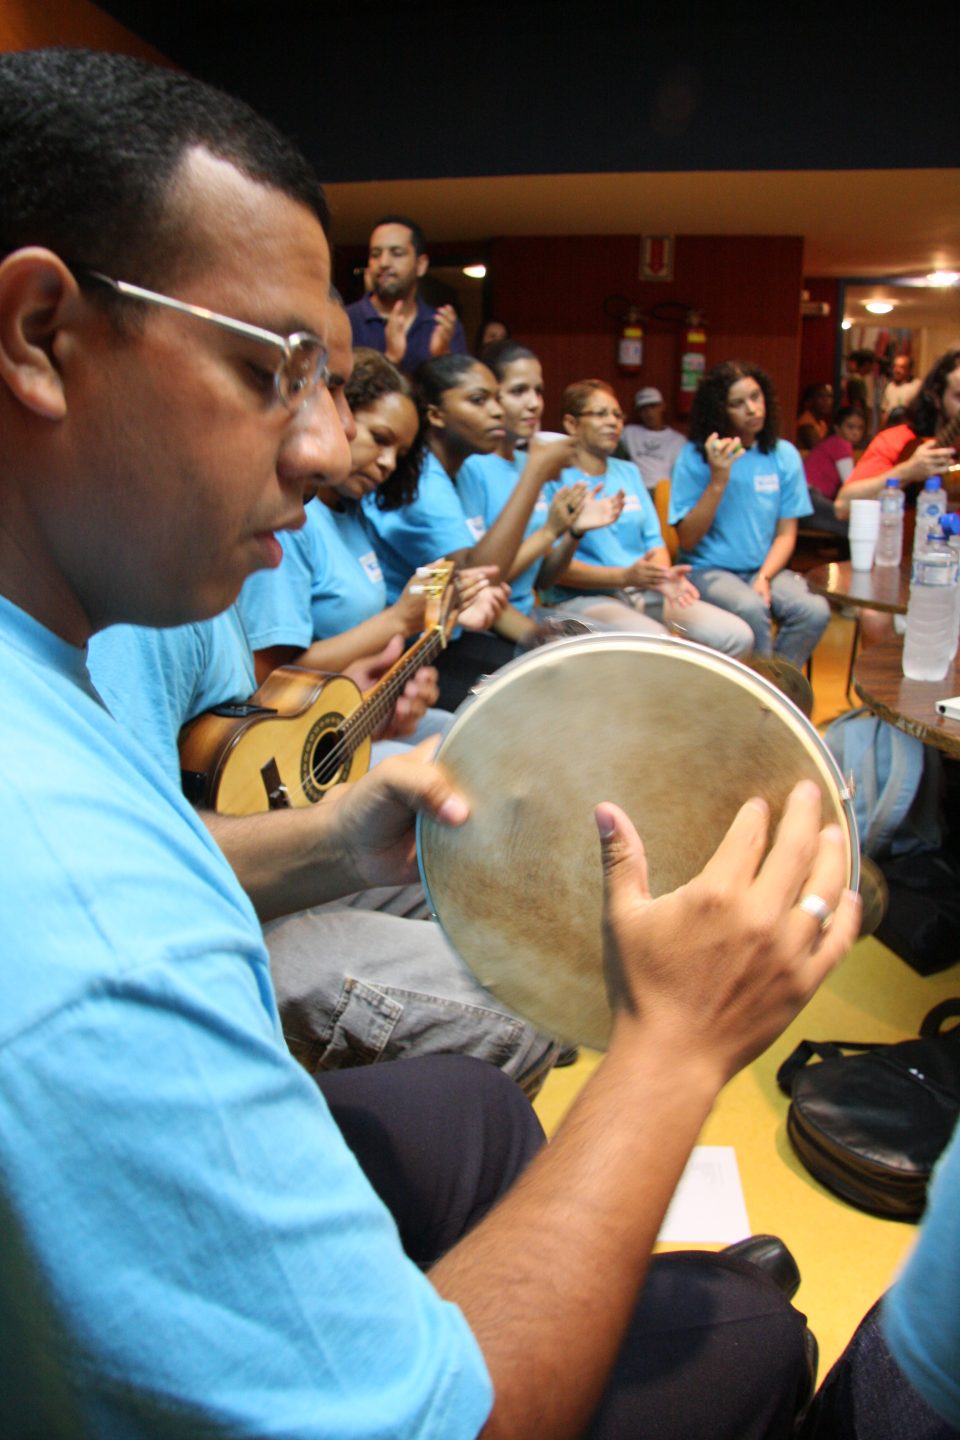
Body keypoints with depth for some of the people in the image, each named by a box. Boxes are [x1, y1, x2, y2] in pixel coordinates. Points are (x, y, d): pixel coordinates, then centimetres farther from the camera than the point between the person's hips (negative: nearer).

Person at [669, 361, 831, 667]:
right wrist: (718, 480, -18)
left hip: (765, 568, 4)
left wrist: (764, 578, -12)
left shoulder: (783, 454, 6)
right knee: (751, 608, -34)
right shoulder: (695, 456, -4)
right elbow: (687, 540, -9)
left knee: (815, 610, -25)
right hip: (709, 570, -3)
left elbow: (786, 534, 6)